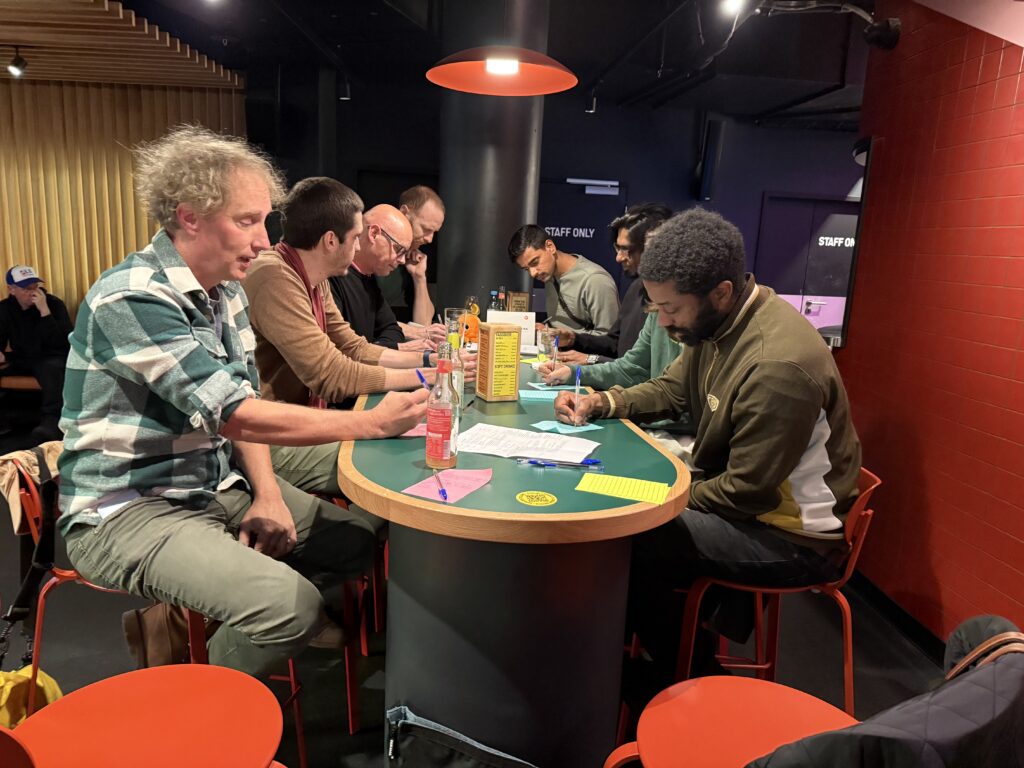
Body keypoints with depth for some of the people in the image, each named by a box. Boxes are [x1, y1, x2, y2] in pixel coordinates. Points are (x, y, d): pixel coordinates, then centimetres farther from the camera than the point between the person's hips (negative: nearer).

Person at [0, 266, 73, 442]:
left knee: (52, 368, -39)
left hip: (50, 359, -5)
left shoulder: (54, 303, -11)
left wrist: (45, 310, -30)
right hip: (21, 360, 6)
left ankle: (51, 422, -50)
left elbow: (62, 343, -23)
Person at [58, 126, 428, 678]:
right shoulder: (131, 298, -22)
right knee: (292, 603, -27)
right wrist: (372, 423, -26)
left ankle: (179, 621, 14)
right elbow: (235, 415, -28)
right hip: (127, 511, -8)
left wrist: (267, 494, -7)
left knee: (360, 539, 3)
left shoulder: (226, 291, 5)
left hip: (218, 488, 8)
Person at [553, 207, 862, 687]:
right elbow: (673, 389, 9)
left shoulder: (780, 366, -32)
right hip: (742, 493, 9)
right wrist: (601, 403, -7)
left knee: (629, 543, -21)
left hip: (794, 538, -9)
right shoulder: (718, 320, -4)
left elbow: (745, 493, -25)